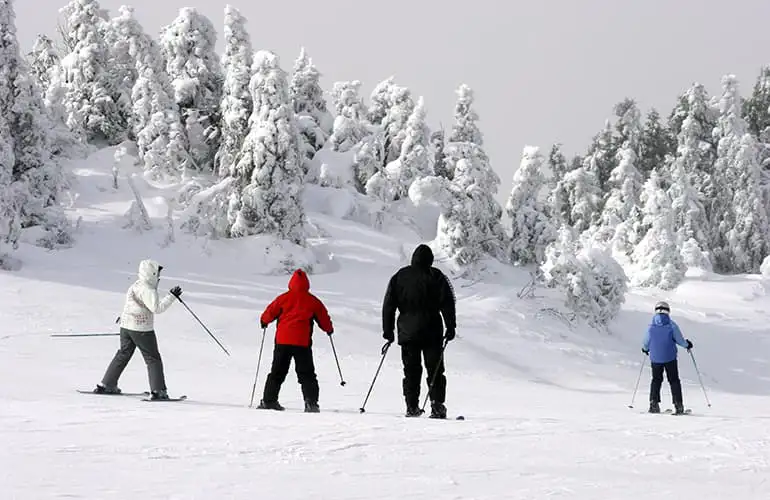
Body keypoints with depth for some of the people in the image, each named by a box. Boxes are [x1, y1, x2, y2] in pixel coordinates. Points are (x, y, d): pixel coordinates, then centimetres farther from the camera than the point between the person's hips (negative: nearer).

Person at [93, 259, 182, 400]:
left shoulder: (135, 286, 12)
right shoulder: (147, 290, -17)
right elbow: (157, 308, -25)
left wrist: (123, 316, 41)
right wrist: (171, 296, -22)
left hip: (126, 326, 9)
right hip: (142, 329, -9)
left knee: (123, 355, 19)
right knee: (153, 358, -2)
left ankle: (106, 385, 23)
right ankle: (158, 391, -6)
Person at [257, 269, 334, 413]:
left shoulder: (283, 298, 3)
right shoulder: (313, 301, 3)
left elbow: (270, 312, 8)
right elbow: (323, 318, 11)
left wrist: (263, 321, 30)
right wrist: (329, 329, 31)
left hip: (282, 341, 1)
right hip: (302, 342, -1)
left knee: (277, 372, 14)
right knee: (306, 374, 3)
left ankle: (268, 400, 13)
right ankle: (311, 402, -12)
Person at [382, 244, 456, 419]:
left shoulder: (399, 276, 7)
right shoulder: (436, 276, 0)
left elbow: (389, 304, 8)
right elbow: (447, 303, -5)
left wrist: (388, 331, 12)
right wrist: (450, 327, -1)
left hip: (407, 332, 2)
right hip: (432, 332, -2)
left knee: (411, 371, 7)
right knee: (435, 371, 1)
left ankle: (412, 407, 2)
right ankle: (437, 406, -8)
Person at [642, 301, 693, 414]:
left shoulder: (651, 327, -4)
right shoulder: (672, 325, -10)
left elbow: (646, 343, 4)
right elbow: (679, 340, -6)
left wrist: (645, 349, 28)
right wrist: (687, 345, 16)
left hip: (655, 358, 2)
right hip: (670, 358, -2)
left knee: (656, 380, 15)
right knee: (674, 380, 8)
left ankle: (654, 403, 3)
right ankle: (678, 405, 3)